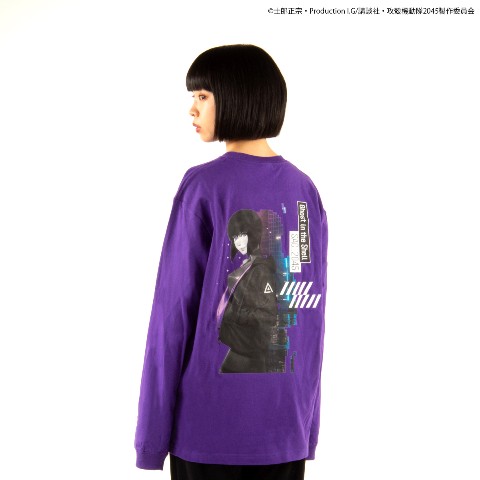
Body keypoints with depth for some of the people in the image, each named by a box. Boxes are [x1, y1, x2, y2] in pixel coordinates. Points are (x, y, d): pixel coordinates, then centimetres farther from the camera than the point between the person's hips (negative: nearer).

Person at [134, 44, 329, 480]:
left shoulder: (204, 186, -11)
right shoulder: (305, 189, 4)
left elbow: (175, 308, -11)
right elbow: (314, 310, 6)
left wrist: (151, 435, -5)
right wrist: (309, 427, 13)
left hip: (210, 422, -4)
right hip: (287, 425, 4)